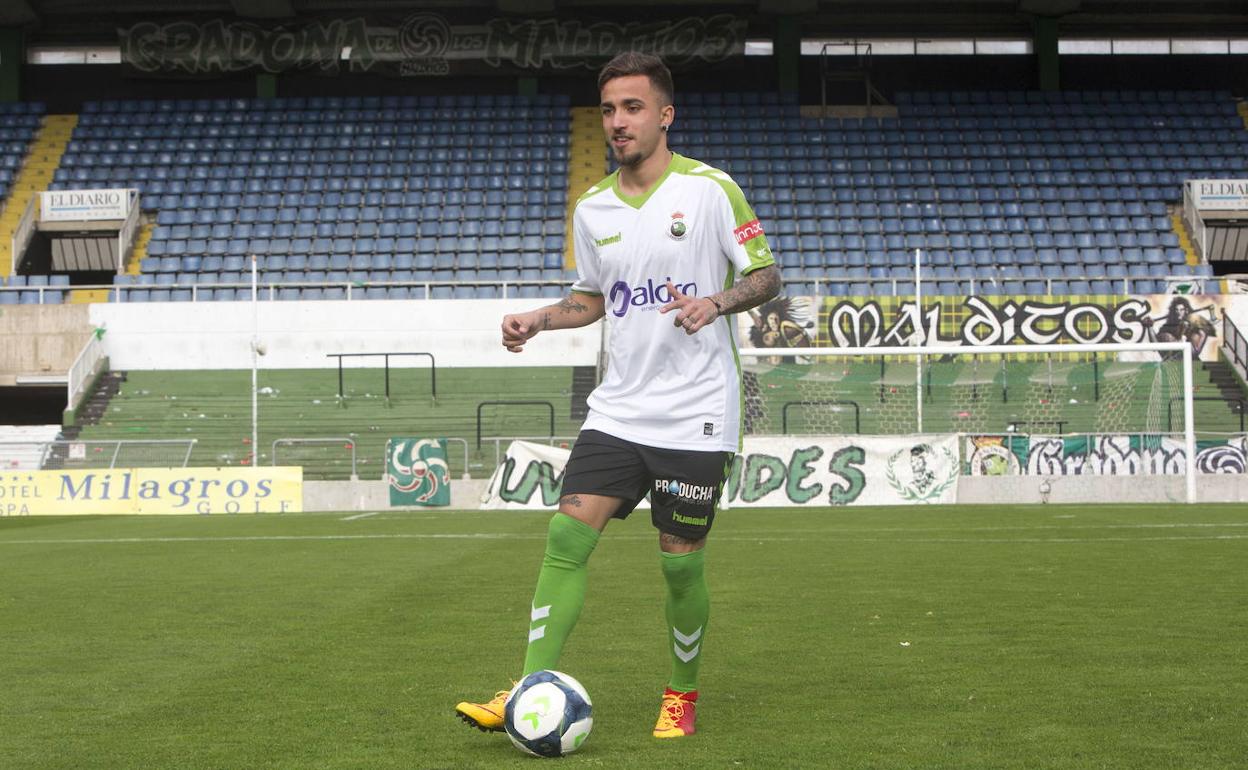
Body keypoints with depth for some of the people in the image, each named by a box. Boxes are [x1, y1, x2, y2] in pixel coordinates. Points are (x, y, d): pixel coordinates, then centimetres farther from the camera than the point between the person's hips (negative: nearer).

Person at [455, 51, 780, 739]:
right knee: (567, 536, -8)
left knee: (680, 564, 1)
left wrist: (714, 303, -21)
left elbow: (765, 276, -2)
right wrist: (536, 320, 6)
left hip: (695, 416, -4)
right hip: (617, 411, 4)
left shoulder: (709, 189, -6)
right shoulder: (593, 208, 10)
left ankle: (681, 695, 22)